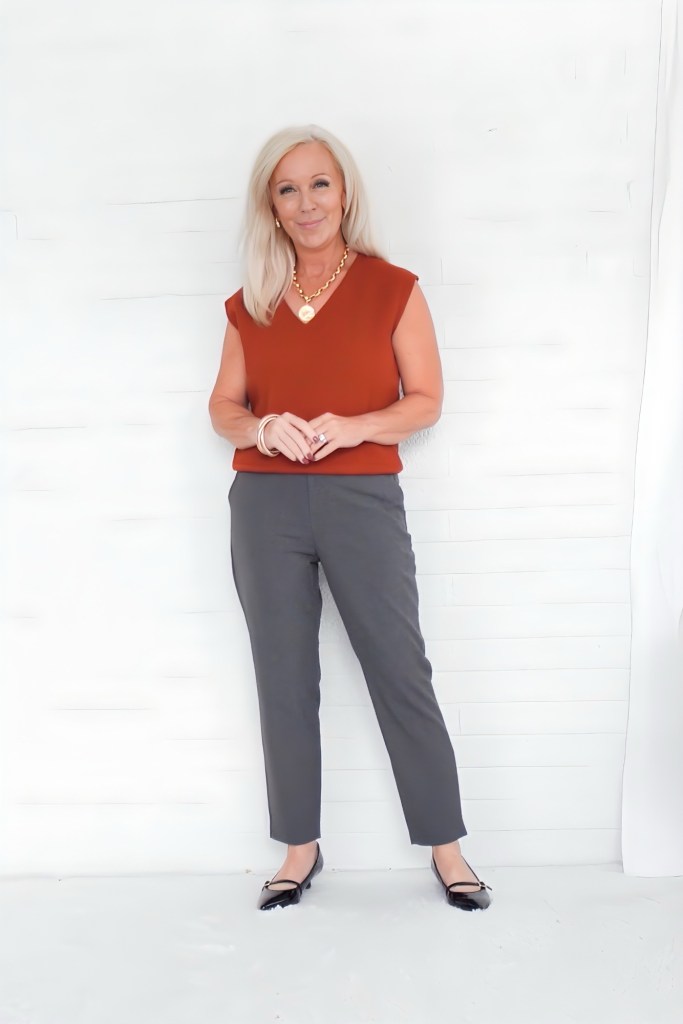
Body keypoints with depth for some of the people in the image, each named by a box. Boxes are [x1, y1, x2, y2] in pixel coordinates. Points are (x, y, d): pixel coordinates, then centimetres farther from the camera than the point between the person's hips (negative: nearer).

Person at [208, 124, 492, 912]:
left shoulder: (392, 289, 1)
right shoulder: (250, 303, 9)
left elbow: (426, 399, 0)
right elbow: (222, 405, 10)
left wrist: (353, 427, -17)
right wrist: (262, 428, -12)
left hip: (364, 499, -3)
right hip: (265, 504, 3)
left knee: (400, 672, 1)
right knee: (284, 677, 8)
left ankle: (446, 845, 15)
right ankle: (301, 847, 22)